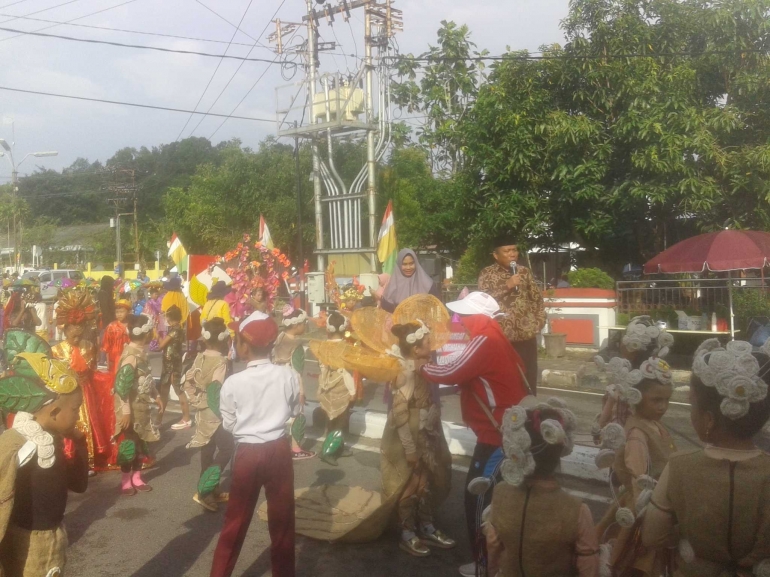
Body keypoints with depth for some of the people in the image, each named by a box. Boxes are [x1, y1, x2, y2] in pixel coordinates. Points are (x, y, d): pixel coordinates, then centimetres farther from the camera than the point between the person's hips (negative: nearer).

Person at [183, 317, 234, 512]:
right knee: (226, 450, 4)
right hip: (216, 415, -8)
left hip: (202, 413, 8)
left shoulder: (199, 358, 3)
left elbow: (187, 383, 5)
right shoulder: (221, 361, -19)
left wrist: (197, 401, 10)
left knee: (208, 451, 15)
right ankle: (203, 491, -1)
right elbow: (215, 391, -25)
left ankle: (212, 491, 26)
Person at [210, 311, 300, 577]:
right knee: (282, 519, 15)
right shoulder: (289, 376, -10)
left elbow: (228, 425, -2)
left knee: (235, 521, 13)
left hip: (247, 453, -1)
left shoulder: (233, 383, -13)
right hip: (279, 450, 1)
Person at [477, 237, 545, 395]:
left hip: (526, 333, 3)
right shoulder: (487, 274, 0)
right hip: (501, 335, -3)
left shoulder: (525, 272, 11)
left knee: (529, 377, 8)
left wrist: (538, 321, 3)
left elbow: (537, 298, 14)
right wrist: (506, 286, -18)